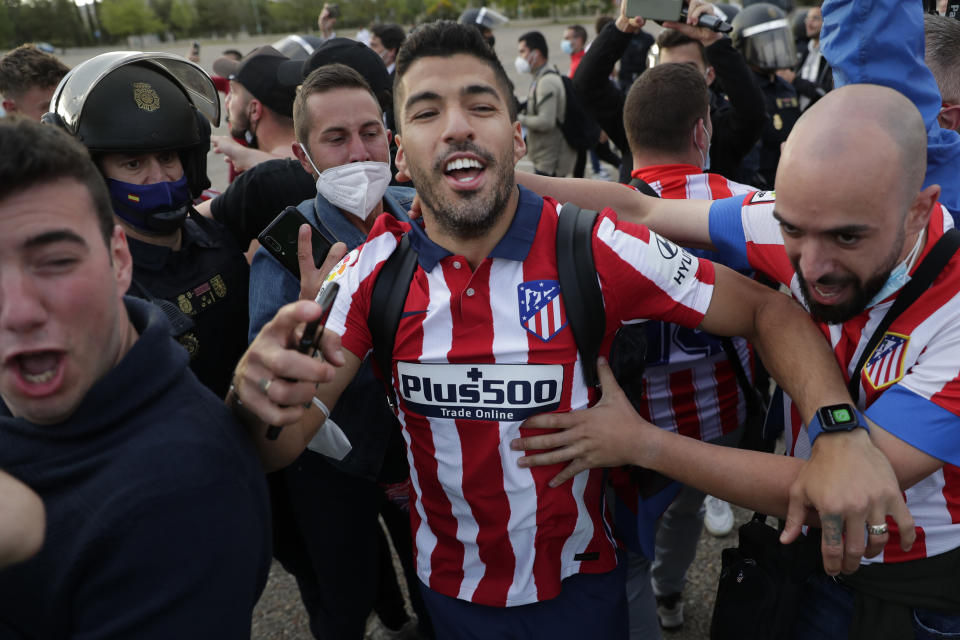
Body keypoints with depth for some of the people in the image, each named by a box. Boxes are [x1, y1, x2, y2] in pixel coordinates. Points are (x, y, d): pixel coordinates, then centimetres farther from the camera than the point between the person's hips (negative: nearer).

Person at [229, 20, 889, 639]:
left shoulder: (593, 247, -20)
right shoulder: (376, 266, -13)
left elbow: (770, 310, -15)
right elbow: (280, 446, -15)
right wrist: (259, 394, -39)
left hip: (576, 585, -2)